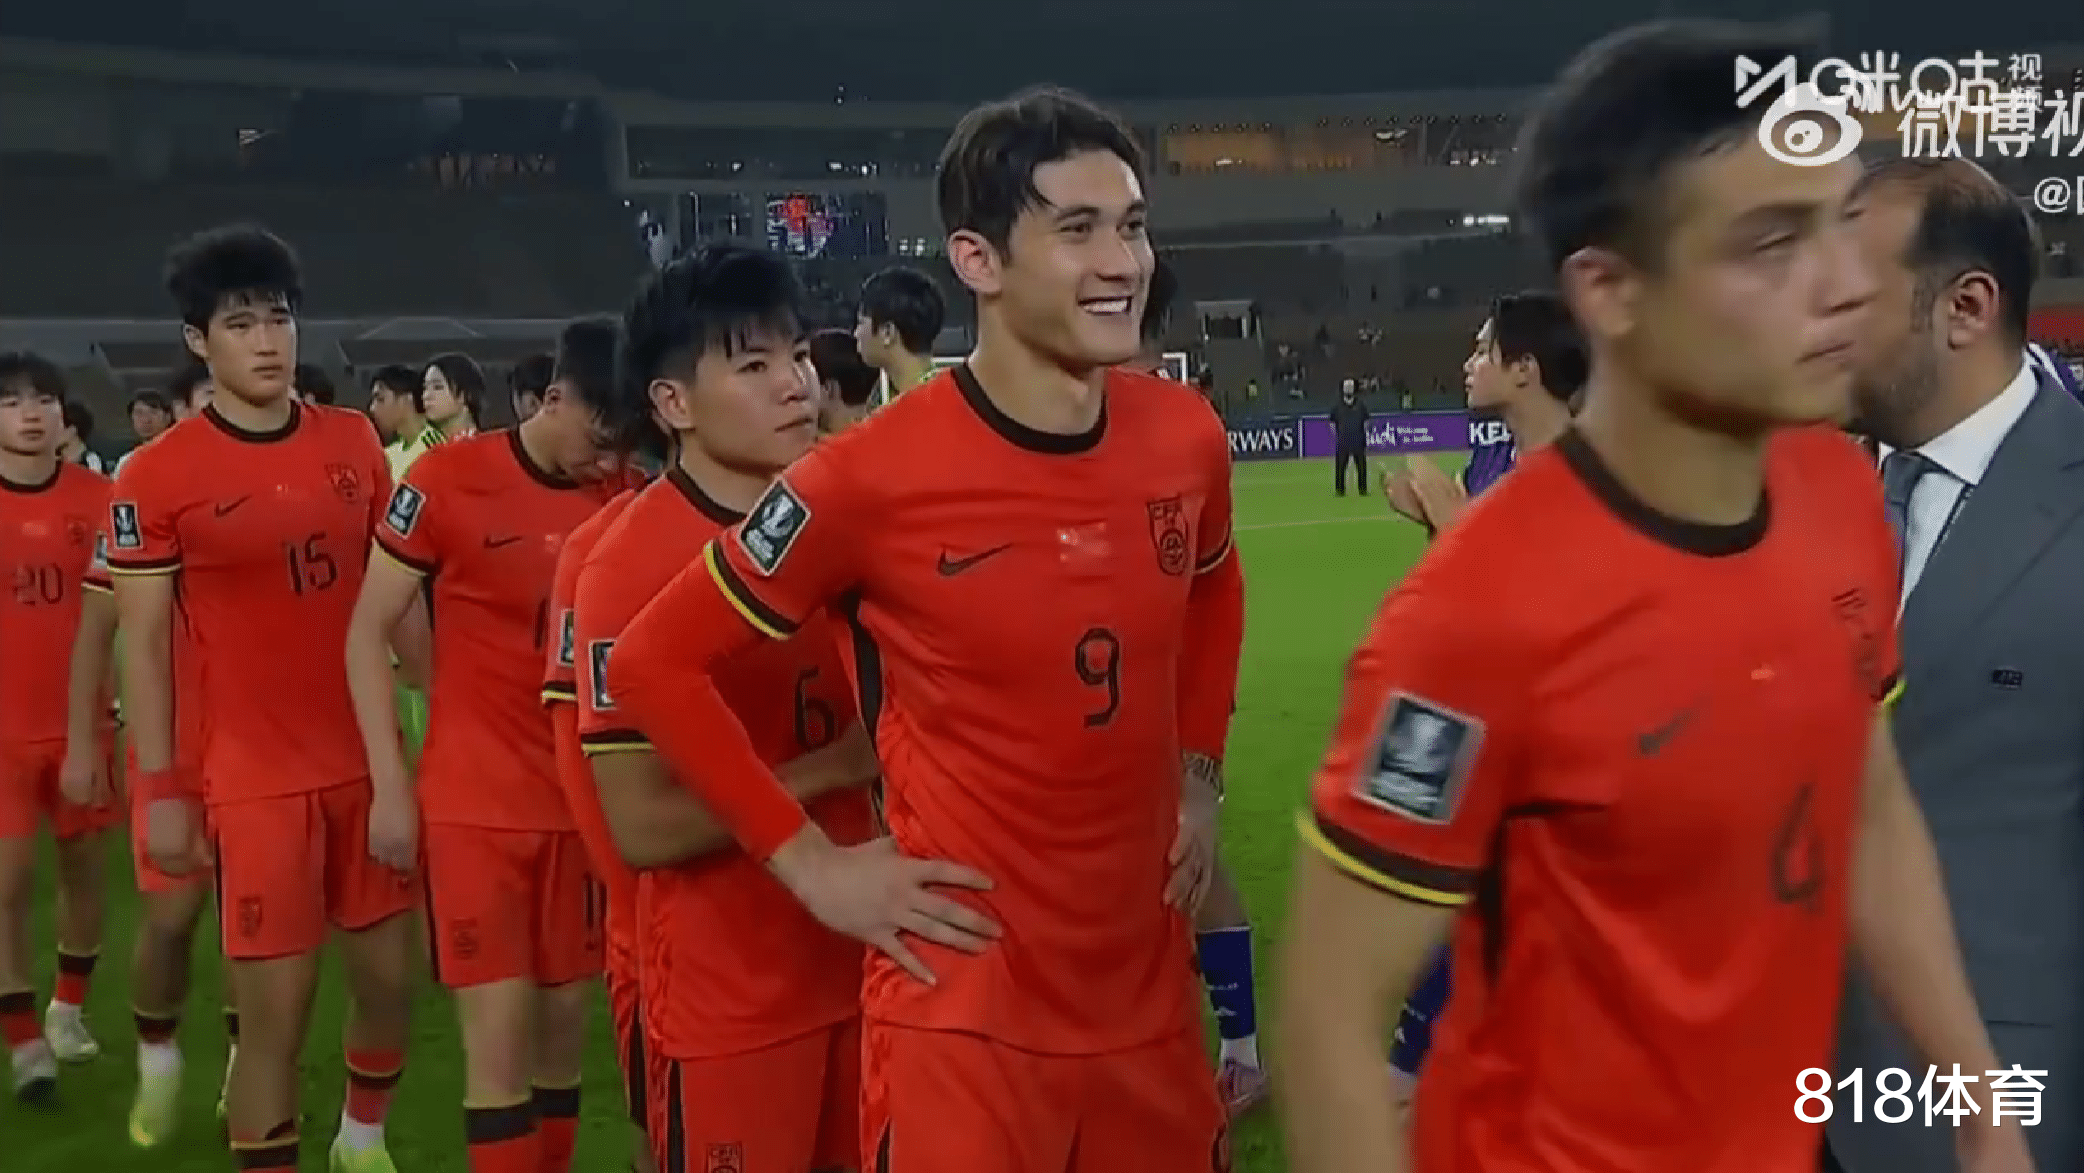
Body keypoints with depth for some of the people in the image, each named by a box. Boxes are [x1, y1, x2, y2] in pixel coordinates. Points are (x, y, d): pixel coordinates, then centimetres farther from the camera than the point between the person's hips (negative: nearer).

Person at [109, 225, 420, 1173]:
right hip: (255, 780, -4)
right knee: (276, 1009, -1)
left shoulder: (355, 443, 4)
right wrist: (162, 790, -7)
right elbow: (143, 643, -5)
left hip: (369, 763, 5)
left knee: (390, 977, 14)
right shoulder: (155, 477, -8)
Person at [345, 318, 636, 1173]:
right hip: (476, 801, -4)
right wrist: (389, 783, -7)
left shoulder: (626, 494, 2)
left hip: (584, 800, 4)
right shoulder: (448, 480, -9)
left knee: (565, 1024, 11)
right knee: (499, 1035, -5)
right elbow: (369, 631, -3)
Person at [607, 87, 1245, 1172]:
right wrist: (812, 863, -9)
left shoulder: (1187, 439, -2)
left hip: (1149, 989, 6)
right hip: (964, 1010, -5)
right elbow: (654, 665, -8)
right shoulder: (877, 477, -18)